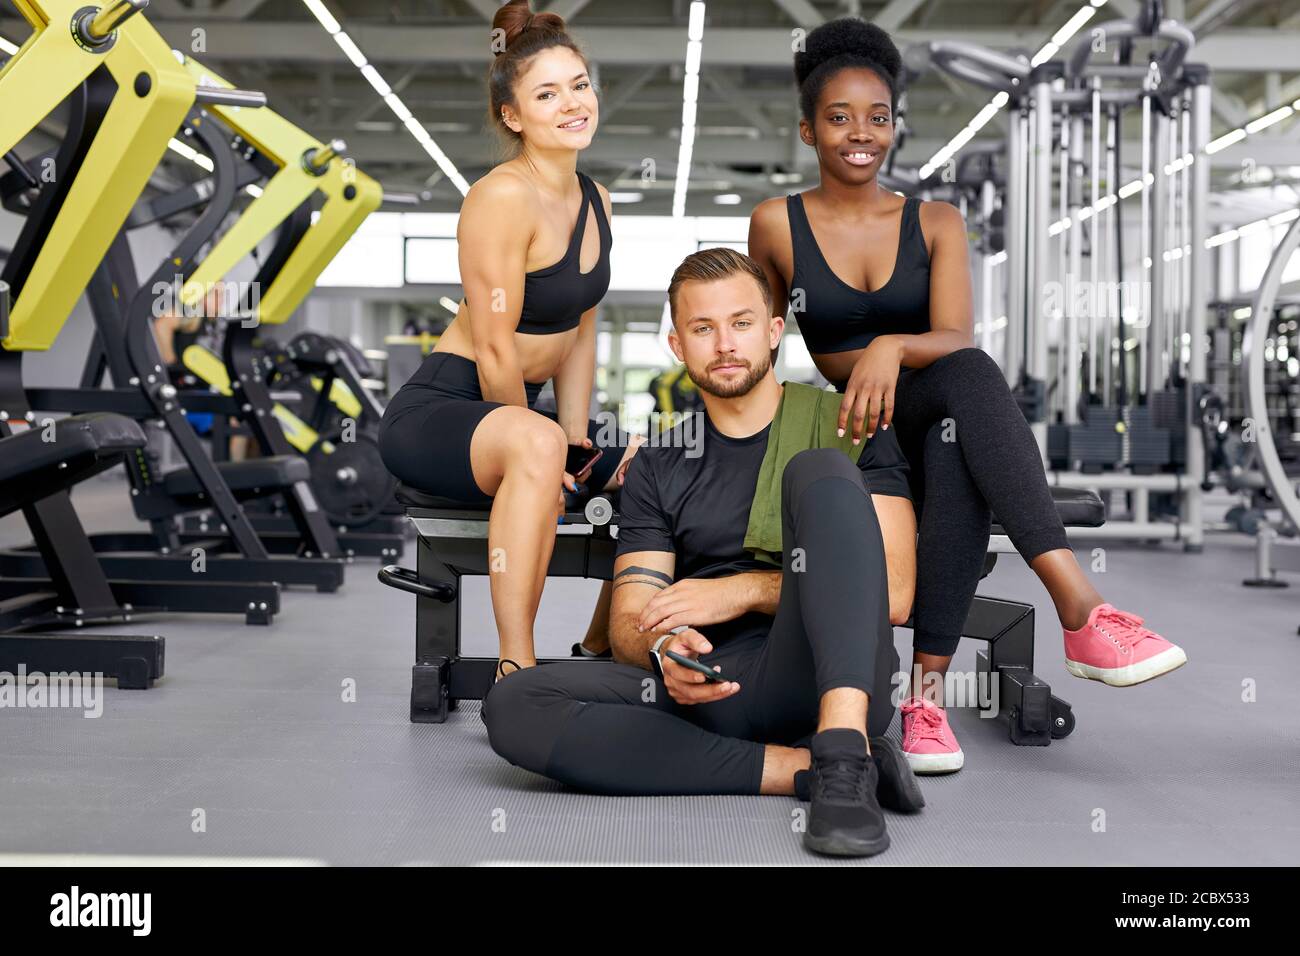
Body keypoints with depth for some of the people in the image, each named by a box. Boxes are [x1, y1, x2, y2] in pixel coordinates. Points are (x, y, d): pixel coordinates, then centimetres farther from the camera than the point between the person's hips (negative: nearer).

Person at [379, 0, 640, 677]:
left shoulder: (594, 201, 8)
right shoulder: (505, 197, -19)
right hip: (436, 411, -9)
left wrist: (576, 437, 1)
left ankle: (601, 648, 18)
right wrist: (545, 454, -12)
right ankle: (517, 670, -37)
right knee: (536, 444, -39)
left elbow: (580, 331, 11)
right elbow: (495, 349, -20)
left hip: (511, 410, 9)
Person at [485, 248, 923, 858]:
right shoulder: (658, 469, 20)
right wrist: (663, 650, -15)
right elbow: (629, 624, 10)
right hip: (714, 692, 3)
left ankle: (844, 759, -38)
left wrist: (742, 591, -10)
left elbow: (894, 593, 0)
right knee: (514, 704, -22)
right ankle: (806, 768, -23)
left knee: (822, 472, -23)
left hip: (832, 681, -3)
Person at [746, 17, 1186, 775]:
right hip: (846, 431, -2)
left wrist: (892, 349, -29)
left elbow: (955, 336, -9)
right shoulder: (778, 225, 6)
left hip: (935, 419, 2)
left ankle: (930, 692, -45)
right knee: (970, 373, -37)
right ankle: (1083, 609, -51)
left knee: (959, 444, -39)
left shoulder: (936, 224, 9)